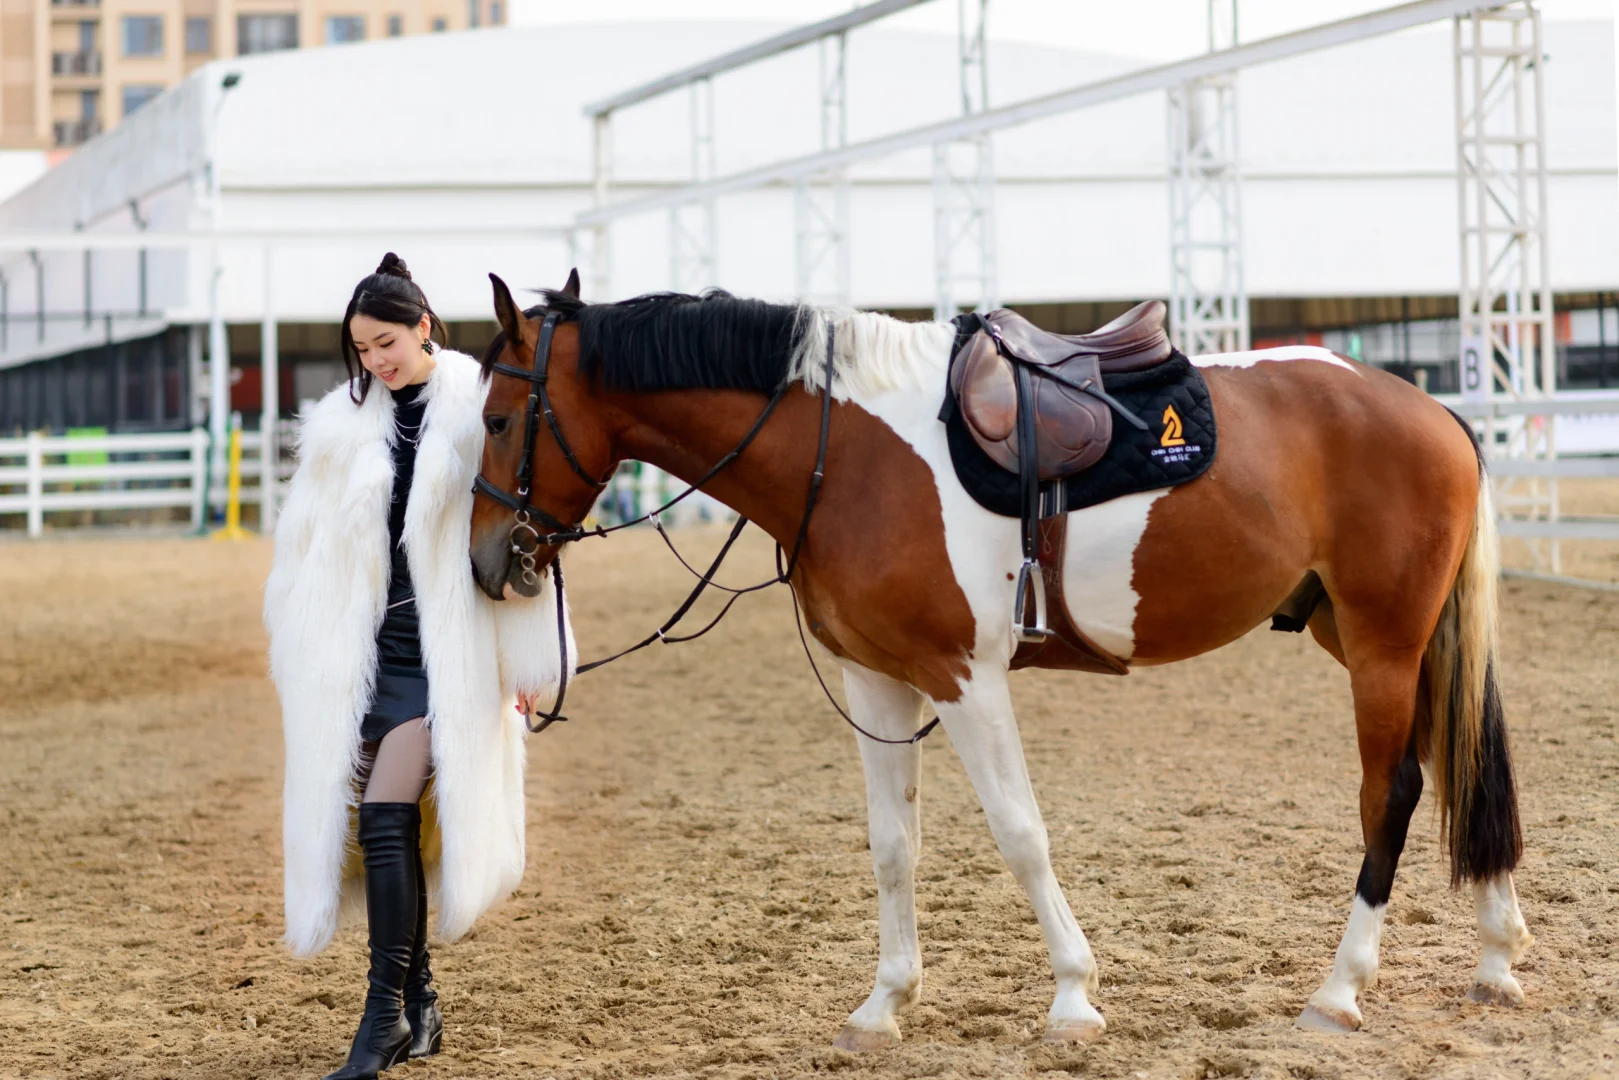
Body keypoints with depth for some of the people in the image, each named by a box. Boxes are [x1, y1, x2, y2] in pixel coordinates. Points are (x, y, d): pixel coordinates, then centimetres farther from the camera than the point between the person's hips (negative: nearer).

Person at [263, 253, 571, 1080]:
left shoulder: (480, 413, -5)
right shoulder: (343, 425, 8)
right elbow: (306, 546, 14)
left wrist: (529, 662, -6)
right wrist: (299, 661, 13)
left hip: (448, 650, -5)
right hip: (363, 647, 5)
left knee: (386, 815, -15)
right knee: (389, 824, 7)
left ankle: (385, 1013, -10)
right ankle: (418, 1002, 20)